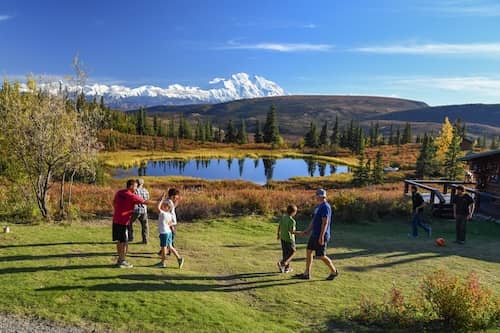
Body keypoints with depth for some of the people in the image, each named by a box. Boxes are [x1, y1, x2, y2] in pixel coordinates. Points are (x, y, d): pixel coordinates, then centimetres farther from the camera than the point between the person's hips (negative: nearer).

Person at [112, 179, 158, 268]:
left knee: (119, 241, 16)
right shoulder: (131, 196, -16)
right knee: (124, 242, 1)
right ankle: (122, 261, 7)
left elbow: (114, 203, 18)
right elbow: (145, 202, -16)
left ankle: (119, 259, 26)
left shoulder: (119, 192, 6)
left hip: (116, 220, 8)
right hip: (123, 221, -8)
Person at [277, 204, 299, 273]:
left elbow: (279, 227, 5)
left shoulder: (283, 217, -3)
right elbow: (291, 231, -26)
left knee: (285, 253, 16)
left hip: (283, 237, 7)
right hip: (289, 239, -7)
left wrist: (278, 234, 20)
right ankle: (282, 263, -4)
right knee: (292, 252, 11)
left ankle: (286, 268, 24)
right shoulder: (292, 221, -23)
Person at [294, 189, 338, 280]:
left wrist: (321, 236, -26)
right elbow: (314, 220, 19)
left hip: (321, 236, -10)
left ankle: (334, 271, 18)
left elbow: (325, 222, -23)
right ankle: (307, 274, 15)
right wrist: (306, 231, 18)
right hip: (315, 234, 10)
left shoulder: (325, 207, -18)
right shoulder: (319, 206, 13)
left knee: (321, 256, -1)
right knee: (308, 251, 9)